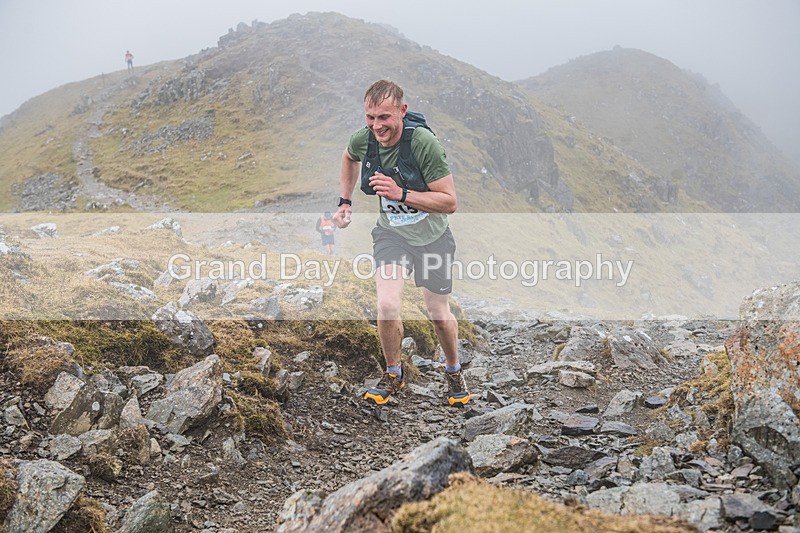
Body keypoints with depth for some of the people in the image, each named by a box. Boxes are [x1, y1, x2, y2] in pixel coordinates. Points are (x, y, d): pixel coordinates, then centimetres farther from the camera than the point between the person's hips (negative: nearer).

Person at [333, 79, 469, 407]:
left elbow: (450, 202, -26)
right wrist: (345, 201, 10)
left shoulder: (423, 142, -28)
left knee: (439, 315, 8)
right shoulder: (363, 139, -14)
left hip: (432, 237, -2)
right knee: (387, 306, -18)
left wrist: (401, 194, -35)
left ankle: (453, 371, 39)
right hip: (391, 233, 2)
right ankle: (393, 374, 9)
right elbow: (349, 158, 14)